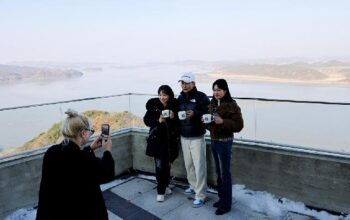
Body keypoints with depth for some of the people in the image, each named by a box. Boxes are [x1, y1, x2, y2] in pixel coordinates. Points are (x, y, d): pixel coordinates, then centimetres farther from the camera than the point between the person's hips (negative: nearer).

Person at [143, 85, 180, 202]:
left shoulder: (175, 105, -6)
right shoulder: (153, 105, -9)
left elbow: (179, 122, 1)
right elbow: (146, 120, -5)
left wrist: (174, 118, -20)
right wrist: (158, 121, -21)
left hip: (171, 139, 2)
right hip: (157, 139, -2)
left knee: (167, 164, 14)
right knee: (160, 165, -3)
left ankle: (165, 185, 35)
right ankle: (160, 191, 10)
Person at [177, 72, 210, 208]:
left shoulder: (201, 97, -9)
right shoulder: (180, 98, 10)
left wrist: (195, 114, -26)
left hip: (197, 137, -6)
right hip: (184, 137, 6)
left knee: (199, 166, -4)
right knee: (188, 164, 13)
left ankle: (200, 196, 3)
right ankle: (193, 186, 33)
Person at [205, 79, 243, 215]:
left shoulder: (232, 105, -14)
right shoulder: (212, 104, 8)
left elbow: (239, 125, -17)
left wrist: (222, 121, -27)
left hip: (224, 142, -7)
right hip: (213, 140, 7)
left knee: (225, 173, 2)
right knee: (219, 172, 15)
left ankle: (226, 204, 14)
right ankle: (222, 198, 30)